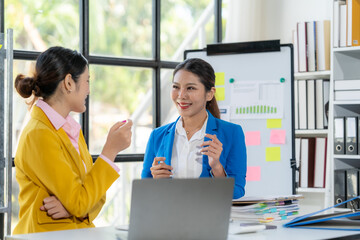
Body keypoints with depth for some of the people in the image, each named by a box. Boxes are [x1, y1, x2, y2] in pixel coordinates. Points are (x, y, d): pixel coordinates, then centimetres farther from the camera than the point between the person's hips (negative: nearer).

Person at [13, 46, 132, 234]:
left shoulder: (73, 130, 14)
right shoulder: (38, 135, -12)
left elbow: (95, 196, 11)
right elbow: (79, 203, -13)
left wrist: (72, 206, -9)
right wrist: (111, 150, -10)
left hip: (80, 231, 6)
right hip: (47, 234, -6)